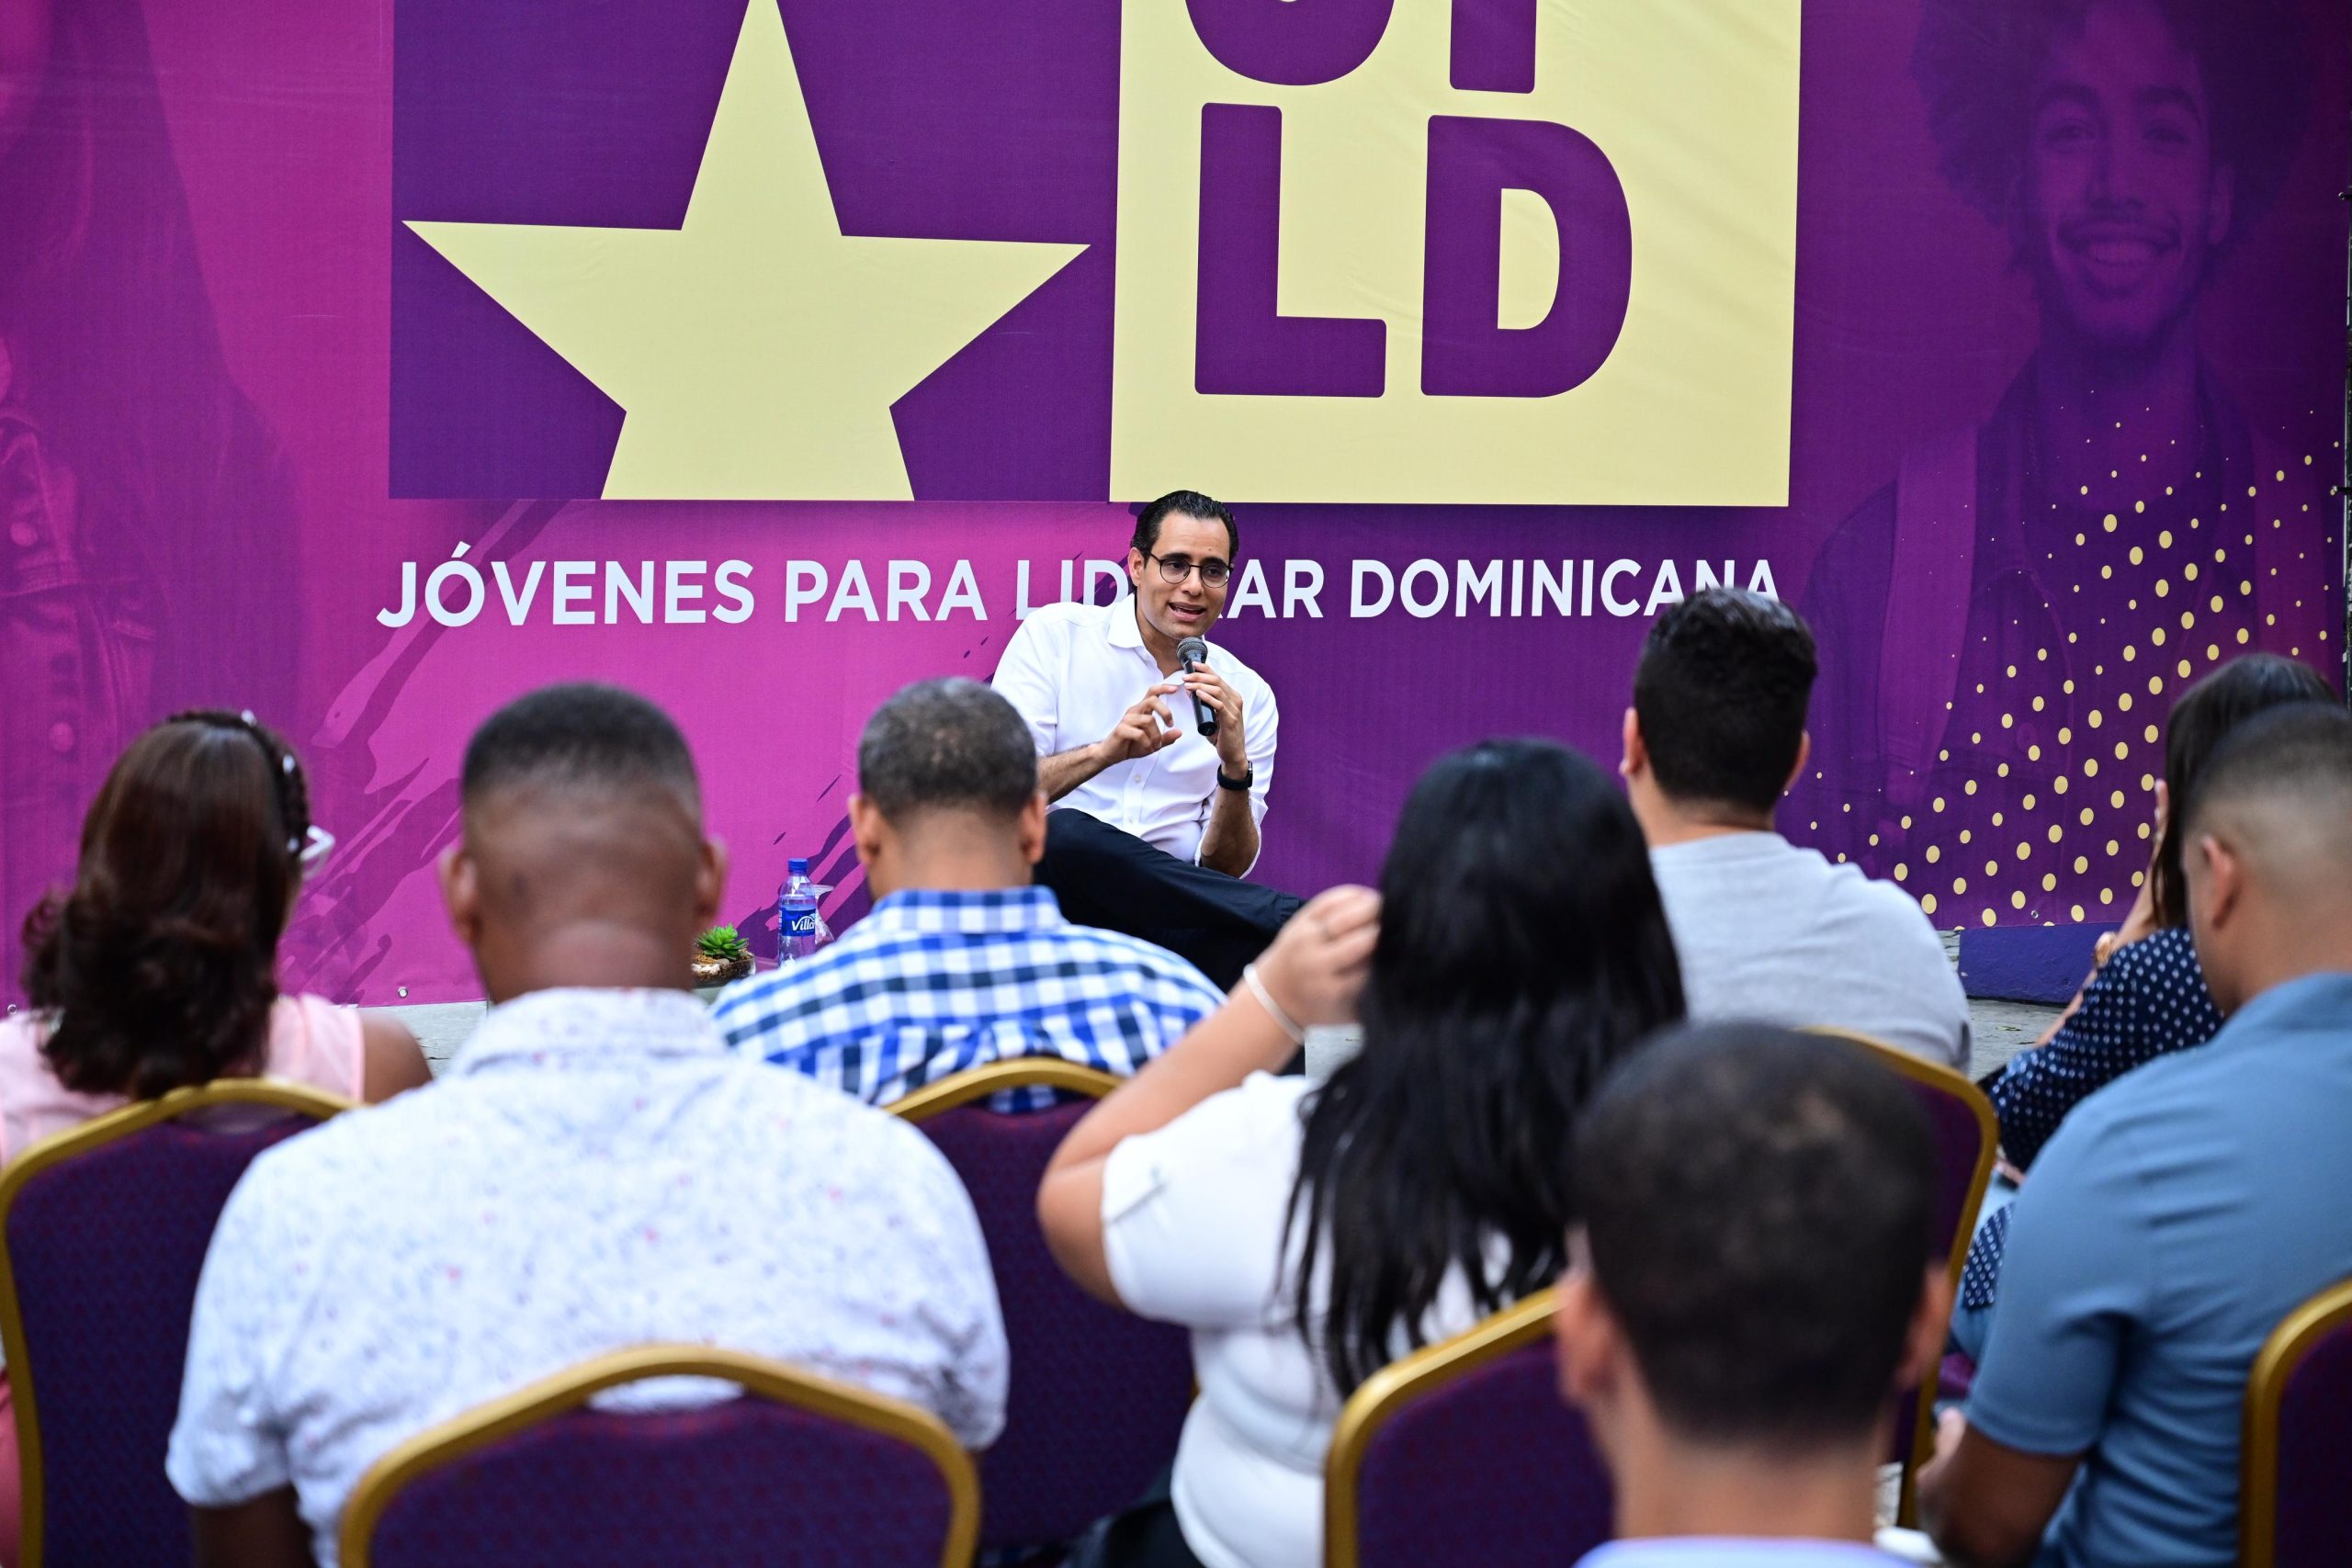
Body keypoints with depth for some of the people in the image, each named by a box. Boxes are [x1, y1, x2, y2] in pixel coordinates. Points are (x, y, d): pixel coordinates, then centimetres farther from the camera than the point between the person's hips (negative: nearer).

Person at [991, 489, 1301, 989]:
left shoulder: (1248, 696, 12)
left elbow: (1227, 869, 7)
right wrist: (1105, 752, -22)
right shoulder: (1054, 634, 4)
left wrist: (1235, 765, -10)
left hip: (1168, 907, 0)